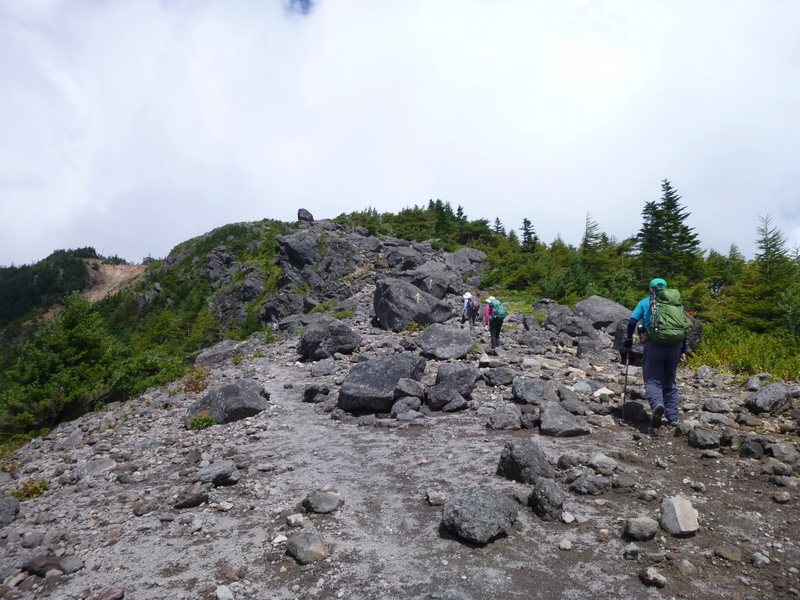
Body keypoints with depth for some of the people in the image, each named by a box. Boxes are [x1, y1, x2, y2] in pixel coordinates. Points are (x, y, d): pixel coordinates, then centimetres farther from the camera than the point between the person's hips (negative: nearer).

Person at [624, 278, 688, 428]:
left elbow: (632, 321, 1)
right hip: (674, 346, 3)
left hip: (653, 345, -3)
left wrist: (629, 339, 15)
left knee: (653, 380, -2)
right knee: (670, 382, 16)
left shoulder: (645, 302, 11)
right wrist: (683, 351, 16)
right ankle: (673, 417, 16)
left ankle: (657, 404, -33)